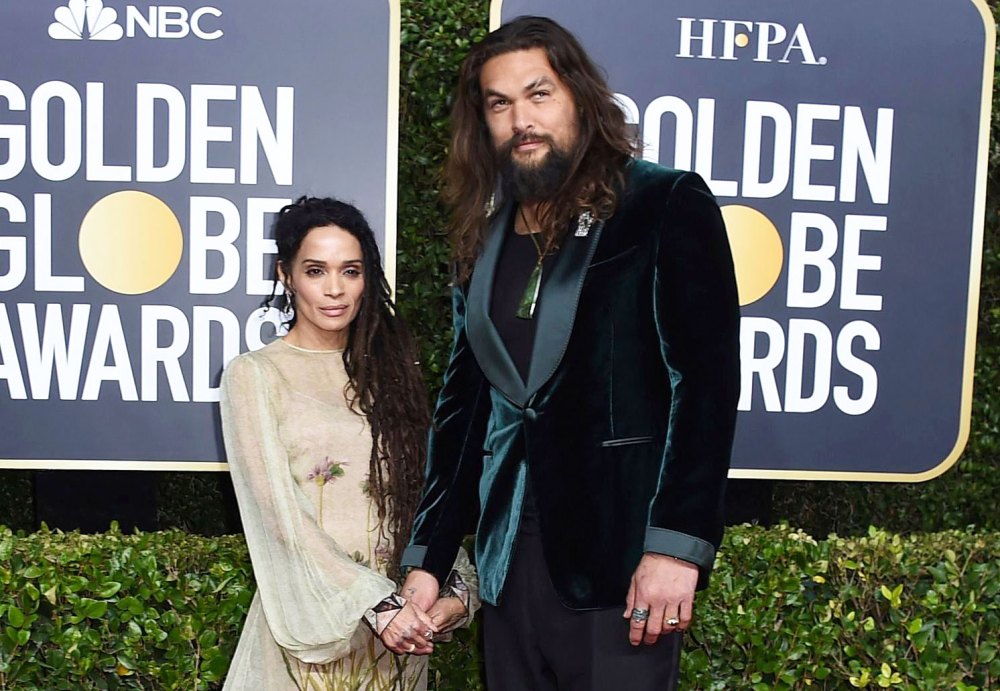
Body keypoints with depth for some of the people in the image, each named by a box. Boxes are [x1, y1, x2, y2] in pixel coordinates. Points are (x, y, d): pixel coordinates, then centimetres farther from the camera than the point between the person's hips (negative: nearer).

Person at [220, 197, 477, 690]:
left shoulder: (386, 368, 7)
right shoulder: (253, 375, -6)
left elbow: (422, 493, 3)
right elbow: (280, 514, -12)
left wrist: (456, 585, -11)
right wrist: (376, 603, -18)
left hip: (400, 619, 4)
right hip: (311, 621, -4)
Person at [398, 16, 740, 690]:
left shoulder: (668, 205, -4)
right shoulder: (486, 238, 11)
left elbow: (708, 379, -10)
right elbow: (462, 403, 13)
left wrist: (677, 543, -17)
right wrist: (427, 558, 10)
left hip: (620, 550, -4)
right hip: (512, 553, 5)